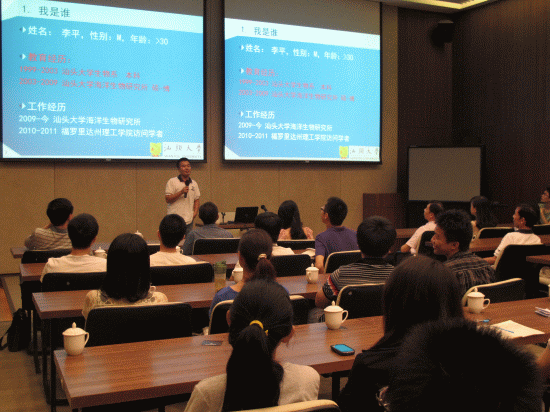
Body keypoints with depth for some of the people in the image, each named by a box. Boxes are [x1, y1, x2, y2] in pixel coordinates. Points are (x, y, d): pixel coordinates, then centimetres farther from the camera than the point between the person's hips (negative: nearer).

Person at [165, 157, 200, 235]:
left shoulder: (194, 183, 14)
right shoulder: (172, 182, 0)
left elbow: (197, 199, 19)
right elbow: (167, 199, -7)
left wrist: (195, 212, 2)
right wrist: (181, 192, -17)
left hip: (189, 220, 4)